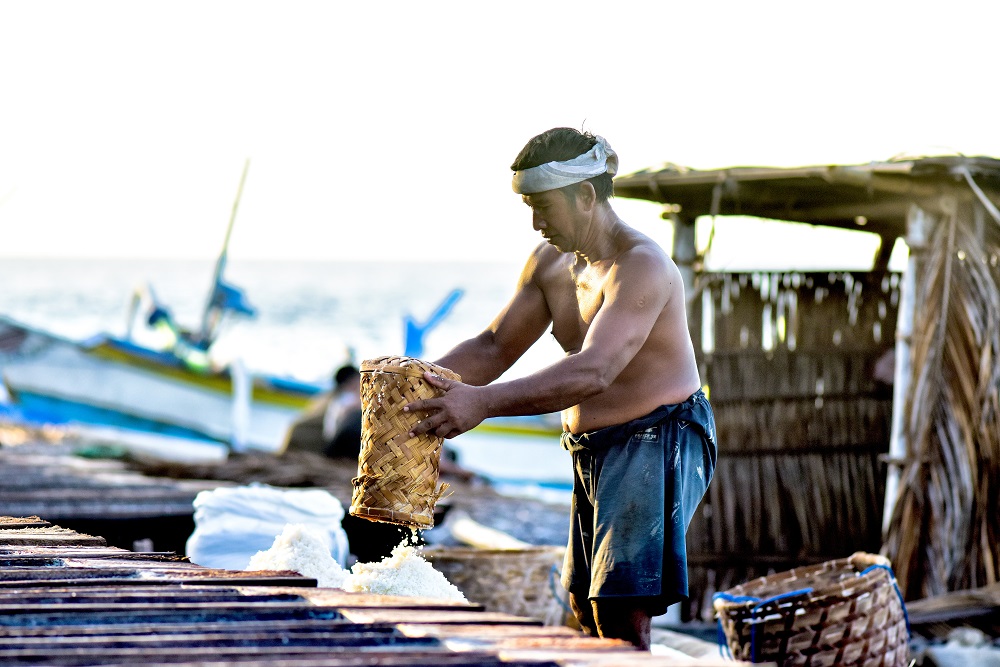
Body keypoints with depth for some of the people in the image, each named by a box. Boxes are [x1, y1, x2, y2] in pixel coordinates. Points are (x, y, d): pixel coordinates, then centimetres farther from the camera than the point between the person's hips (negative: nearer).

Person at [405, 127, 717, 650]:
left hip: (658, 443, -9)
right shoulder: (549, 263, 7)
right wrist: (425, 379, -9)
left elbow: (592, 371, -34)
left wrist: (484, 402, -41)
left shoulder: (641, 268, -22)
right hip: (591, 450, 9)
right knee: (587, 612, 13)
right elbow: (495, 346, 11)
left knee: (621, 615, -17)